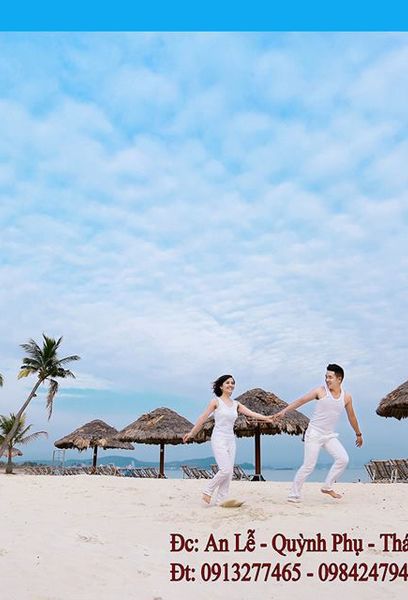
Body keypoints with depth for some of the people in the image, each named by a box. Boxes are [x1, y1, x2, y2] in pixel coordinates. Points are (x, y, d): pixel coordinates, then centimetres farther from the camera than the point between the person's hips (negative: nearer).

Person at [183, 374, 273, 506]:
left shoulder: (236, 404, 10)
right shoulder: (216, 401, -4)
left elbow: (251, 413, 0)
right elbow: (203, 418, -2)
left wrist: (266, 418, -13)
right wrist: (191, 433, 2)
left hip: (231, 440, 6)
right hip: (219, 439, -6)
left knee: (229, 472, 3)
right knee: (226, 469, -15)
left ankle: (220, 500, 13)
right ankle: (208, 492, 5)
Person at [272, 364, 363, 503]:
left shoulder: (346, 397, 1)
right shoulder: (321, 391, -11)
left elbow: (351, 416, 14)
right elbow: (301, 401, -12)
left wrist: (358, 434, 23)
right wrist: (284, 411, -20)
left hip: (329, 435, 5)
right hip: (314, 433, -5)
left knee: (343, 459, -8)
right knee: (308, 466, -6)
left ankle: (327, 487, 10)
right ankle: (294, 494, 6)